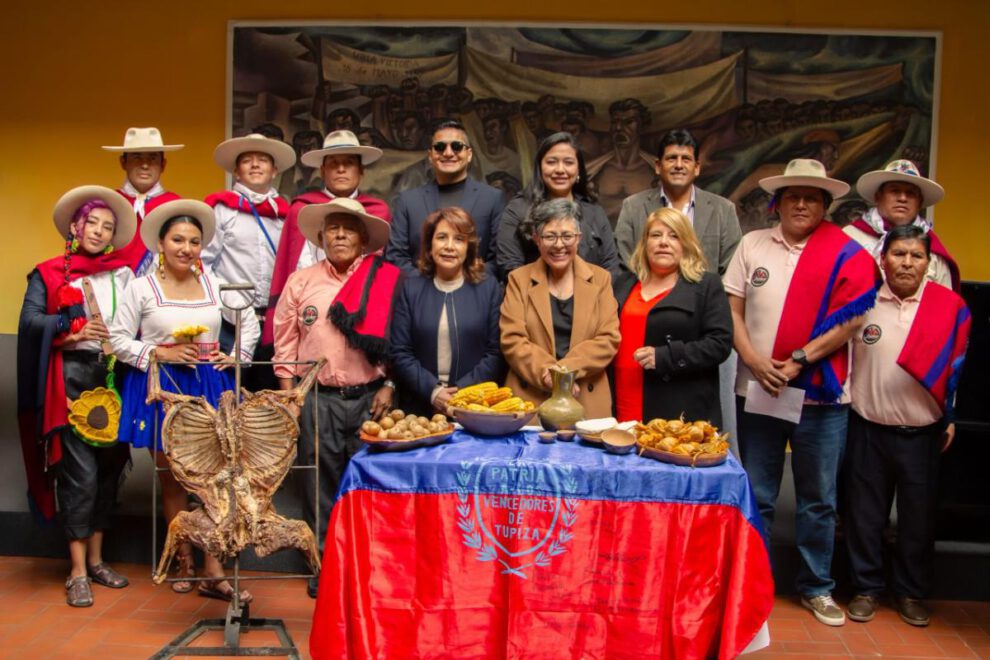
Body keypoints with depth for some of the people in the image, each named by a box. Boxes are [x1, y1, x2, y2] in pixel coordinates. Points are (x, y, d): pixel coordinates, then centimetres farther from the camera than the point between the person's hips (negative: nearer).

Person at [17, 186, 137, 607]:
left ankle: (96, 559, 22)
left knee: (109, 468, 8)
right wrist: (72, 326, -18)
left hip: (115, 378, 4)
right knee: (81, 473, -7)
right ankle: (77, 572, 2)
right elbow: (29, 320, -9)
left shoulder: (124, 275, 12)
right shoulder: (50, 274, 3)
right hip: (72, 379, -4)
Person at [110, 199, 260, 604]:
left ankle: (214, 572, -1)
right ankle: (184, 562, 19)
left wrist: (237, 356, 7)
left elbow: (249, 322, 20)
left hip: (209, 387, 2)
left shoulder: (214, 284, 9)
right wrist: (159, 353, -12)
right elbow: (119, 339, -1)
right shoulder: (142, 287, 1)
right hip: (160, 388, -1)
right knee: (171, 479, 5)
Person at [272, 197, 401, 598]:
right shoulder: (301, 282, 6)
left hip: (369, 397, -1)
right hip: (317, 399, 1)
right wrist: (290, 396, 2)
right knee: (321, 485, 6)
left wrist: (388, 387, -4)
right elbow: (285, 343, 7)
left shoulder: (386, 281, 2)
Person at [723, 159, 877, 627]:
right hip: (757, 390, 2)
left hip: (820, 394, -1)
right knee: (756, 497, 10)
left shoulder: (846, 254, -1)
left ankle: (816, 587, 24)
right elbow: (731, 309, 4)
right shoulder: (752, 245, 6)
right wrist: (754, 361, -10)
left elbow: (849, 320, -8)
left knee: (818, 499, 9)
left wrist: (798, 362, -15)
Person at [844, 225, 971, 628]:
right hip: (868, 428, 0)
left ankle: (911, 592, 27)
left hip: (923, 432, 0)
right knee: (865, 514, 9)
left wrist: (950, 417, 4)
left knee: (918, 517, 11)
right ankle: (866, 588, 25)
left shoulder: (949, 306, -4)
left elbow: (956, 367, 3)